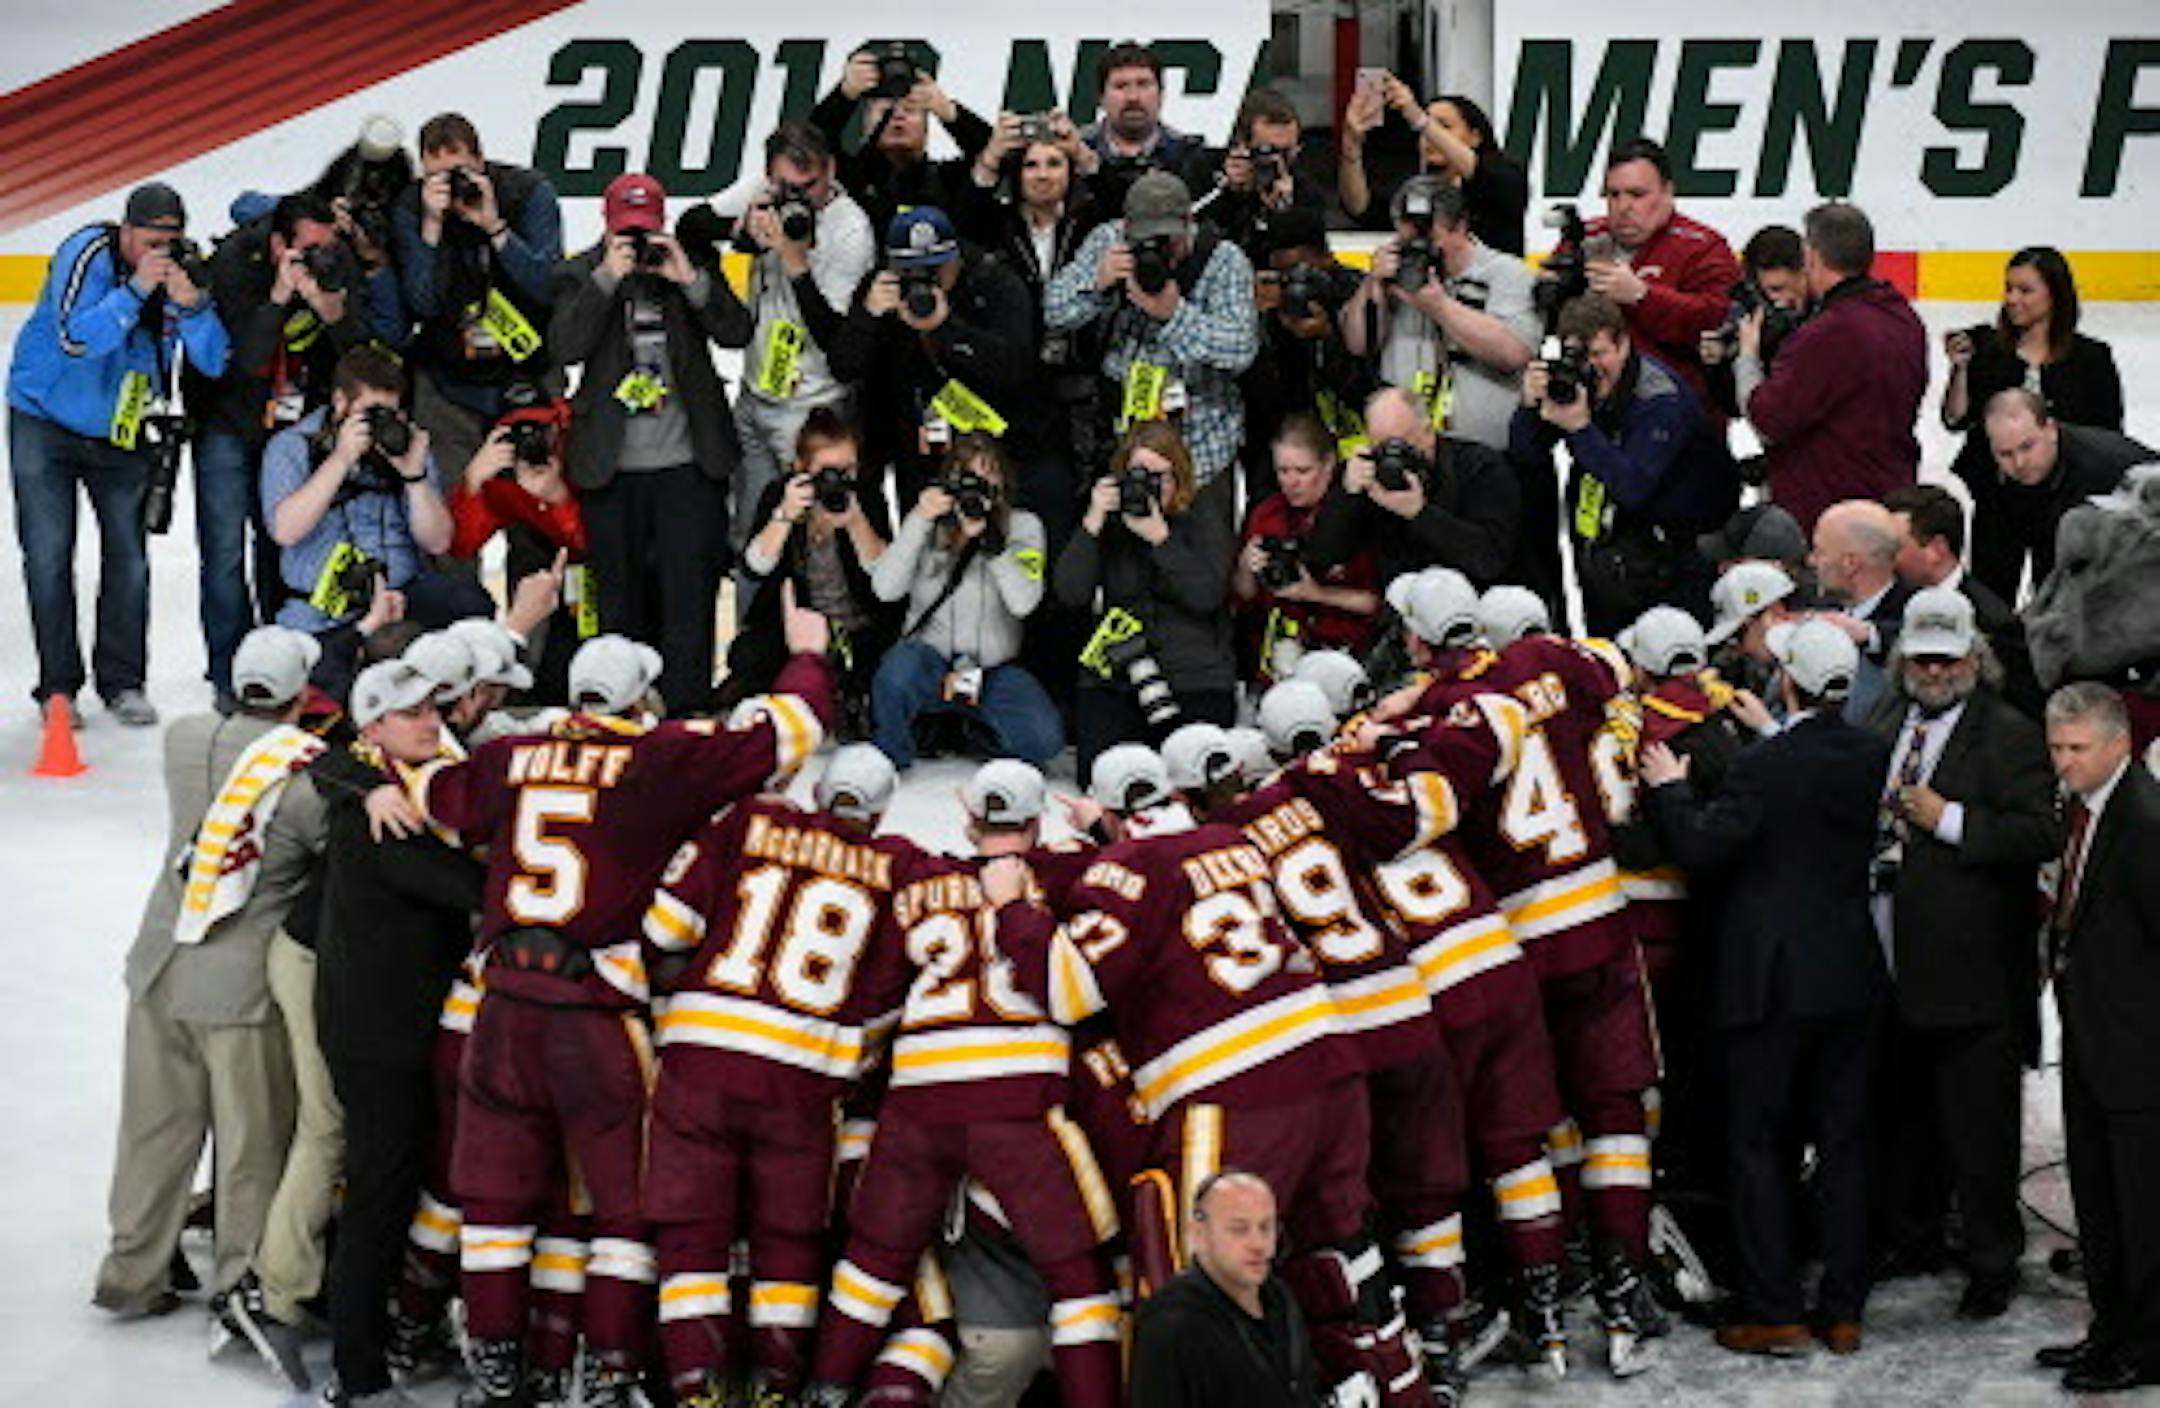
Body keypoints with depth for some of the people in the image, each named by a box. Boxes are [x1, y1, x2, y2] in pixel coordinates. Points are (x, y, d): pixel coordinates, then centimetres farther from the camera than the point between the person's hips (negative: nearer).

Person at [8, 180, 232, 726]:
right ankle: (57, 686, 4)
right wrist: (136, 290, -37)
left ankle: (122, 682, 12)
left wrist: (190, 305, -29)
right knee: (49, 557, -3)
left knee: (129, 555, 2)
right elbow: (75, 338, -31)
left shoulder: (185, 272, -8)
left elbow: (214, 362, -13)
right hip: (45, 425, -3)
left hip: (123, 432, 3)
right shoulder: (87, 254, -20)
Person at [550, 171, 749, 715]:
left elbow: (737, 332, -3)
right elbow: (566, 346, -11)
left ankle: (687, 707, -2)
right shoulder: (581, 275, 5)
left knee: (689, 593, -4)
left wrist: (690, 280, -15)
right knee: (621, 598, 6)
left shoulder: (691, 268, 8)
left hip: (688, 465, 0)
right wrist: (608, 278, -17)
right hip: (611, 470, 0)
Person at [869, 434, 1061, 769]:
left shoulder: (1023, 526, 3)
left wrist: (987, 538, -22)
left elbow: (1024, 602, -13)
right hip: (929, 657, -1)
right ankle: (889, 758, -5)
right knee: (898, 670, -37)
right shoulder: (928, 524, 4)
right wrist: (920, 521, -17)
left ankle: (974, 729, 10)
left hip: (994, 669, 1)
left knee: (1044, 738, -25)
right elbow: (885, 589, -10)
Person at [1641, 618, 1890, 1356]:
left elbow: (1705, 845, -19)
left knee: (1760, 1144, 4)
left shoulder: (1766, 766, -17)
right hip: (1853, 978, 5)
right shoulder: (1873, 756, 1)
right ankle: (1843, 1309, 14)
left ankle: (1773, 1311, 3)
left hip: (1774, 982, -5)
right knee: (1843, 1141, 11)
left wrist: (1670, 787, -2)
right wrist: (1770, 734, 20)